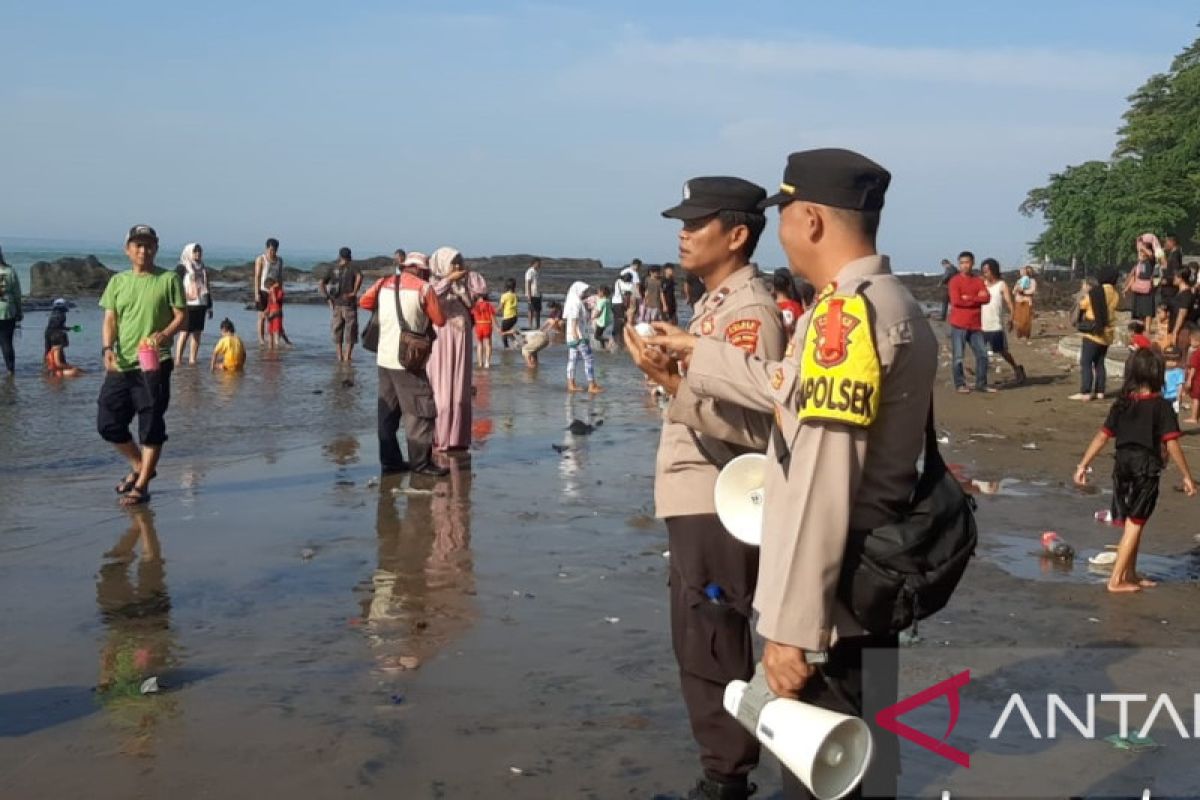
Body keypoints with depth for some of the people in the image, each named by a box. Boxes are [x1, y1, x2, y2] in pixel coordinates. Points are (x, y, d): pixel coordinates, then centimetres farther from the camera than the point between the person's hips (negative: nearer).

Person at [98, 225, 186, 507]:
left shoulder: (169, 279, 1)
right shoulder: (118, 281, 11)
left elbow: (181, 316, -1)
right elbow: (110, 320, 8)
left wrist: (164, 335, -21)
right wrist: (107, 348, -9)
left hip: (154, 363, -4)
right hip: (121, 365, 4)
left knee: (151, 427, -1)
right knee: (108, 423, 7)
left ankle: (141, 485, 10)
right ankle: (140, 465, 29)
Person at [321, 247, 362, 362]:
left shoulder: (333, 269, 10)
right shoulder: (352, 267, -1)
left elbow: (322, 283, 3)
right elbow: (359, 276, -23)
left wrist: (327, 297, 1)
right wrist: (354, 292, -18)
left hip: (335, 303, 4)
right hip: (349, 303, -4)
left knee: (337, 331, 13)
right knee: (350, 331, 5)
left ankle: (339, 356, 13)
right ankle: (347, 356, 0)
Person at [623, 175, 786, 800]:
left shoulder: (751, 311, -15)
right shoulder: (713, 304, 15)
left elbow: (748, 425, -24)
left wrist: (670, 381, -28)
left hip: (719, 507, -10)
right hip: (694, 502, 10)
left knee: (714, 650, -3)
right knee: (695, 644, 17)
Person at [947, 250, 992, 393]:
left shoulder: (978, 281, 10)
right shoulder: (954, 281, -3)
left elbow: (986, 297, -5)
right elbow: (956, 300, -16)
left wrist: (968, 298, -16)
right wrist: (977, 298, -8)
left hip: (975, 325, 5)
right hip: (959, 325, -5)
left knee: (982, 354, 4)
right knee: (958, 357, -2)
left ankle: (981, 384, 13)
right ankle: (960, 385, 5)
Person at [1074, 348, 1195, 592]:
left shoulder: (1122, 403, 3)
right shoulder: (1161, 406, -10)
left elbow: (1102, 436, 3)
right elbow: (1172, 444, -13)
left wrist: (1083, 465, 7)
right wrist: (1187, 476, -7)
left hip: (1122, 464, 5)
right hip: (1147, 467, -5)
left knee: (1131, 523, 18)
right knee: (1135, 525, 3)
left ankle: (1130, 574, 28)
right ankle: (1116, 580, 1)